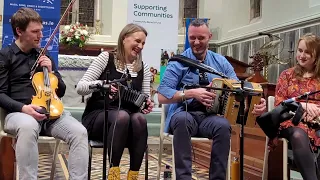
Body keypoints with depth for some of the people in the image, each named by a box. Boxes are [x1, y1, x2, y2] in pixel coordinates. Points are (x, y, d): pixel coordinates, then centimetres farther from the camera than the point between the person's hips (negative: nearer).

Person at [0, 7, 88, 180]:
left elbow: (61, 91, 21)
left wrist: (50, 72, 2)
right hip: (20, 112, -4)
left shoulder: (43, 55, 19)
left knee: (79, 132, -25)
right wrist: (23, 108, -19)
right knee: (28, 127, -41)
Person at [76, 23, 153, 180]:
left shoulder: (143, 67, 11)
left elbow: (145, 99, 11)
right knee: (122, 116, -36)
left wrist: (147, 105, -14)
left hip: (126, 117, 3)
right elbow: (80, 87, -5)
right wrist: (101, 84, -26)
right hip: (97, 115, -3)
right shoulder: (106, 58, 1)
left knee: (139, 118, -32)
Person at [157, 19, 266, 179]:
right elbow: (162, 96, -8)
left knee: (223, 125, -32)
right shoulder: (178, 62, 1)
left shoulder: (221, 62, 12)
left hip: (211, 116, 2)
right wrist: (191, 93, -21)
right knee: (182, 119, -37)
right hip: (184, 114, -2)